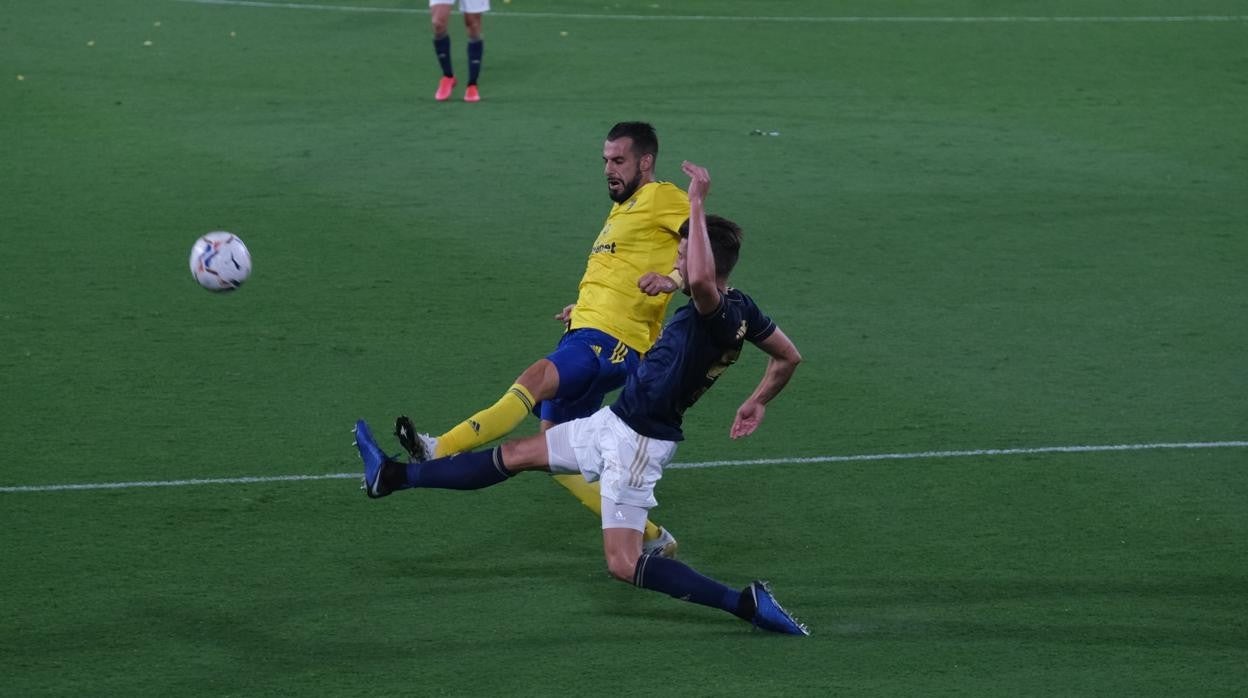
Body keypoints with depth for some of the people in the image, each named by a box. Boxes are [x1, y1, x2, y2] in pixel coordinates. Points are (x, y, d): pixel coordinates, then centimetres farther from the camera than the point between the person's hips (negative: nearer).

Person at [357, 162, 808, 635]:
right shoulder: (740, 308, 1)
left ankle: (746, 604, -8)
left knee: (624, 565, -11)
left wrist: (696, 204, -44)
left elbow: (701, 279, -51)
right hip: (615, 422, 10)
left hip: (637, 442, -10)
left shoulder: (720, 315, -28)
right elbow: (789, 356, 13)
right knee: (514, 456, 19)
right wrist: (759, 402, 26)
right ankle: (393, 477, 30)